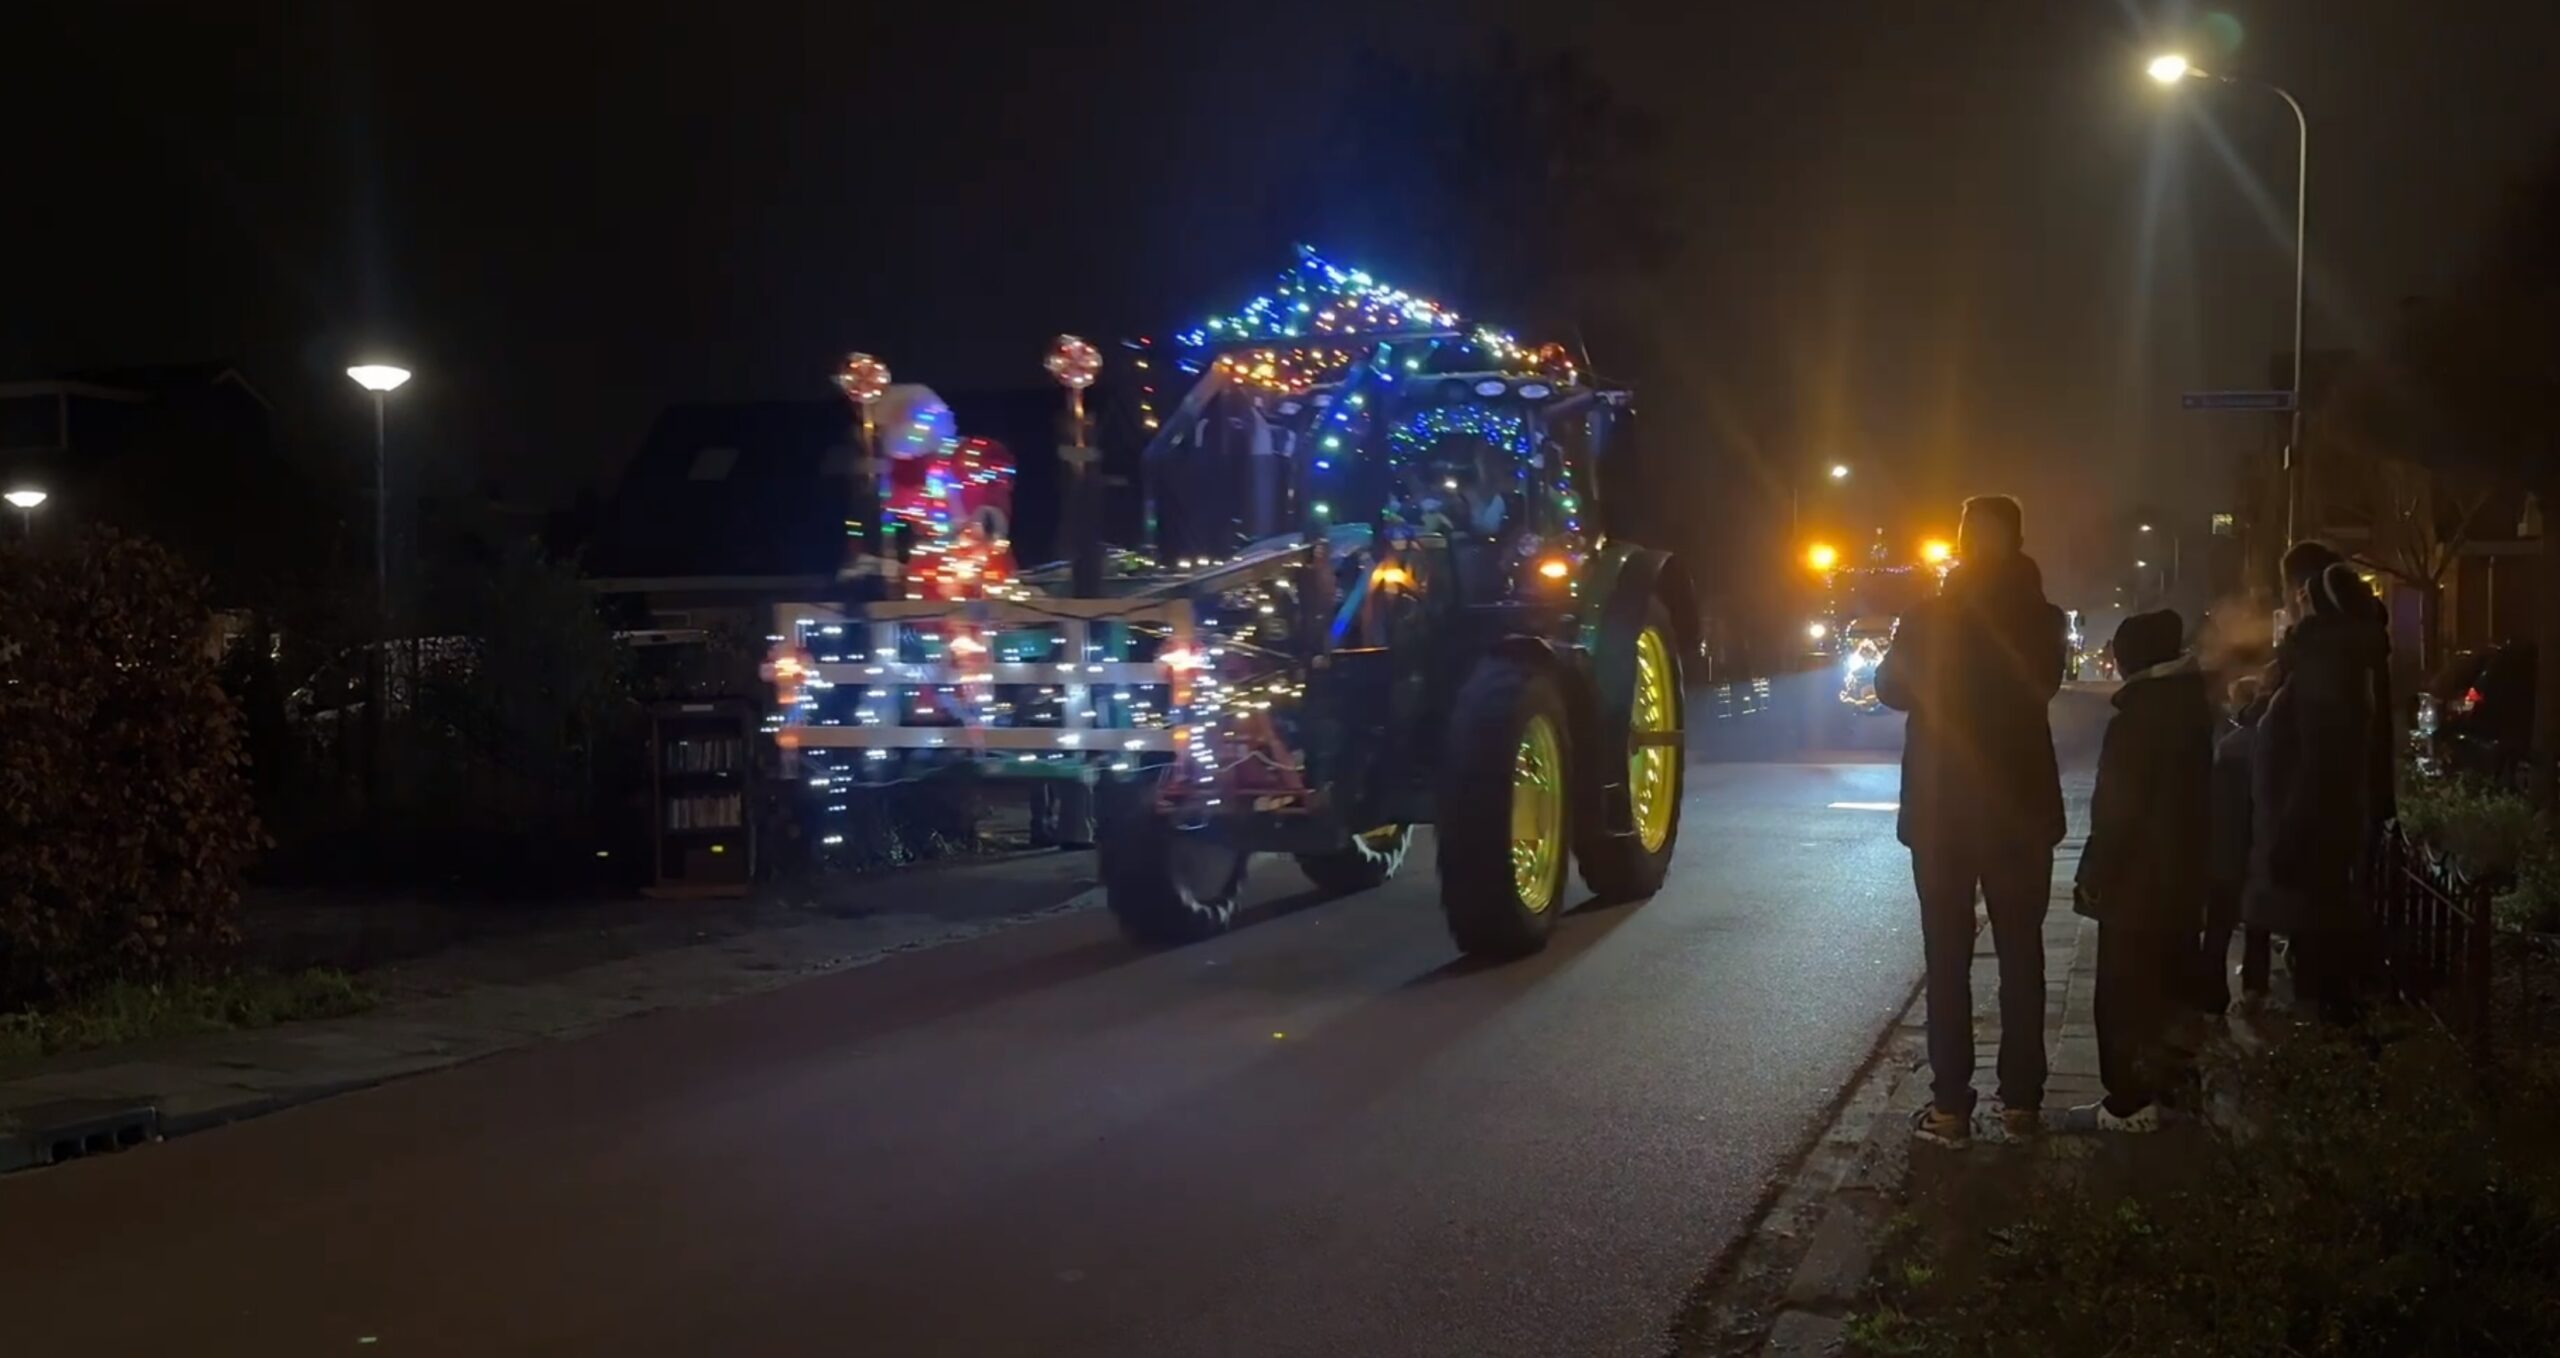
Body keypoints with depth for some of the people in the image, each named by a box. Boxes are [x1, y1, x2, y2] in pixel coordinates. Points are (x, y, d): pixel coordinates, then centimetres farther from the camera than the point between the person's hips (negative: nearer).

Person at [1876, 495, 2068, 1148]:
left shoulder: (1928, 619, -11)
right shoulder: (2040, 620, -5)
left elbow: (1891, 688, 6)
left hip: (1942, 812, -2)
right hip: (2020, 808, 2)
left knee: (1948, 959, 3)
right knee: (2021, 954, 10)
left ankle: (1951, 1106, 2)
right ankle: (2021, 1101, 12)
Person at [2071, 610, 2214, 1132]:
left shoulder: (2136, 720, -19)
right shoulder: (2190, 706, 8)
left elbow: (2116, 813, -20)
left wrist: (2093, 878, -13)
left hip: (2139, 879, -9)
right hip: (2182, 873, 9)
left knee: (2126, 990, -3)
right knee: (2163, 982, 18)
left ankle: (2131, 1101, -1)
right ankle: (2156, 1080, 28)